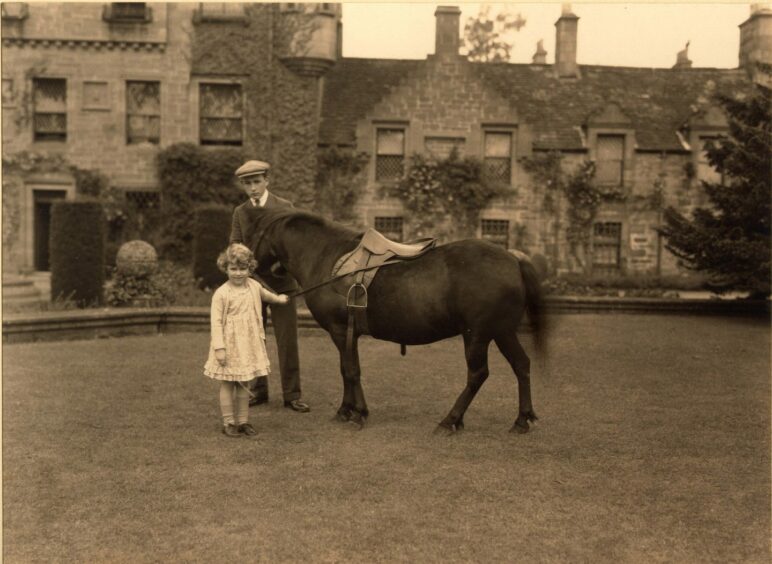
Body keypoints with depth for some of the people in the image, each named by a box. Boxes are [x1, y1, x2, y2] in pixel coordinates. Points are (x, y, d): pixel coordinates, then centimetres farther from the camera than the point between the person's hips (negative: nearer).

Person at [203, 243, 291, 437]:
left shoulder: (254, 286, 2)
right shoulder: (221, 294, -15)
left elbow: (264, 294, 27)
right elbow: (216, 322, -15)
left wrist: (278, 299, 45)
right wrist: (219, 347, -20)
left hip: (248, 344, 5)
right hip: (229, 344, -5)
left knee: (243, 384, 12)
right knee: (227, 384, 5)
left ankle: (243, 421, 21)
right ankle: (228, 423, 15)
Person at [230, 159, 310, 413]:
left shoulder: (284, 207, 0)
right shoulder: (239, 212, 8)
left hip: (281, 281, -3)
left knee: (287, 340, 0)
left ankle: (291, 394, 8)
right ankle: (258, 390, 22)